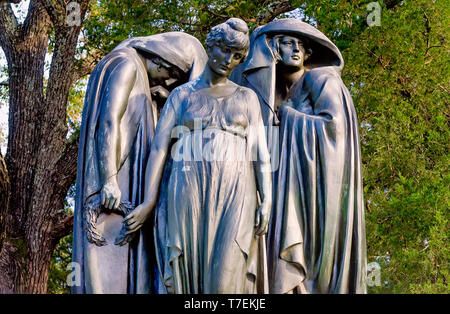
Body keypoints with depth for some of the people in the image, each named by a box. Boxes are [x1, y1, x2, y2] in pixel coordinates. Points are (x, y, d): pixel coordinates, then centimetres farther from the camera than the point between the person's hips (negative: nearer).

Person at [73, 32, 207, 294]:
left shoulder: (143, 83, 27)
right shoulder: (126, 64, -3)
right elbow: (109, 120, -16)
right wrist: (109, 181, -23)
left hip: (130, 188, 10)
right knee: (112, 258, -16)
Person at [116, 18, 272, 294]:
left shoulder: (247, 97, 13)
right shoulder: (182, 95, 13)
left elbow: (261, 152, 6)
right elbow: (159, 147, 4)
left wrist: (267, 201, -9)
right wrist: (149, 202, -7)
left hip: (234, 193, 0)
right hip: (188, 192, 1)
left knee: (226, 281, -13)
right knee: (188, 277, -4)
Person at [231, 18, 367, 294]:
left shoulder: (320, 79, -2)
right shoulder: (276, 94, 17)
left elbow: (333, 126, -15)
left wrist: (285, 114, -6)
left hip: (320, 185, -7)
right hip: (294, 186, 7)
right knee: (293, 262, -1)